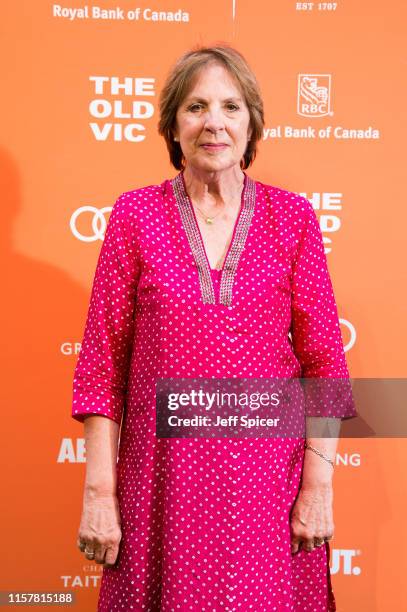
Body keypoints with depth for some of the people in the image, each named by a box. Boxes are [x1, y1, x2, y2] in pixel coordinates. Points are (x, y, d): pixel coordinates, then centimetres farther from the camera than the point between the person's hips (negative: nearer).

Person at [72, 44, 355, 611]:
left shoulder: (292, 217, 0)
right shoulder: (134, 215, -1)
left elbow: (323, 359, 1)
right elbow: (102, 361, -2)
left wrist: (318, 485, -4)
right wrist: (99, 492, -5)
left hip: (268, 475, 1)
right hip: (166, 474, 0)